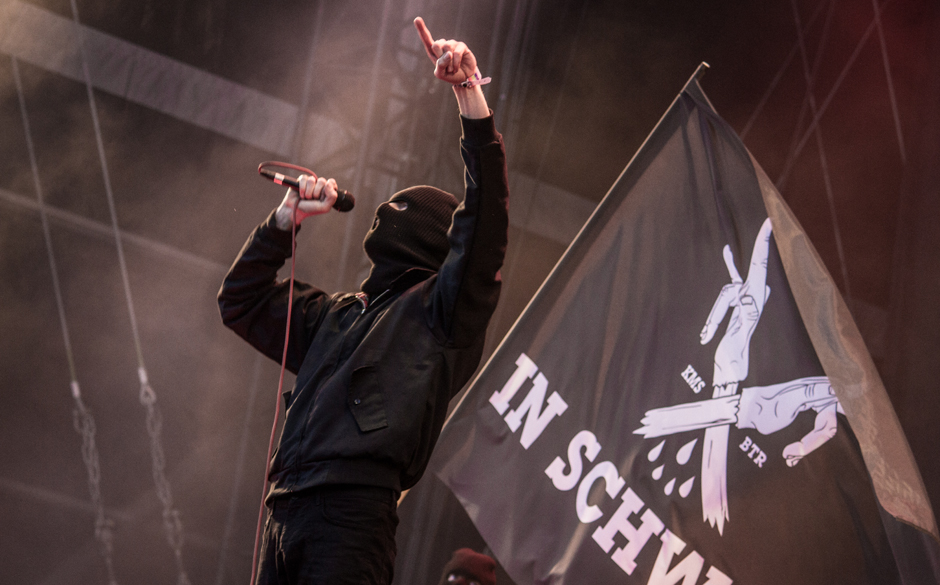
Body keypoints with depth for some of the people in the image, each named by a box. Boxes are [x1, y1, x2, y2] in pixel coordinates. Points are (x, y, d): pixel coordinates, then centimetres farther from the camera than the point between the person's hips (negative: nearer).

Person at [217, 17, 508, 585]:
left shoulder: (438, 307, 7)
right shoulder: (338, 314, 27)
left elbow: (485, 218, -8)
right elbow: (240, 301, 36)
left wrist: (470, 95, -16)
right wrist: (286, 217, 24)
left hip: (354, 511, -7)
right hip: (286, 512, 7)